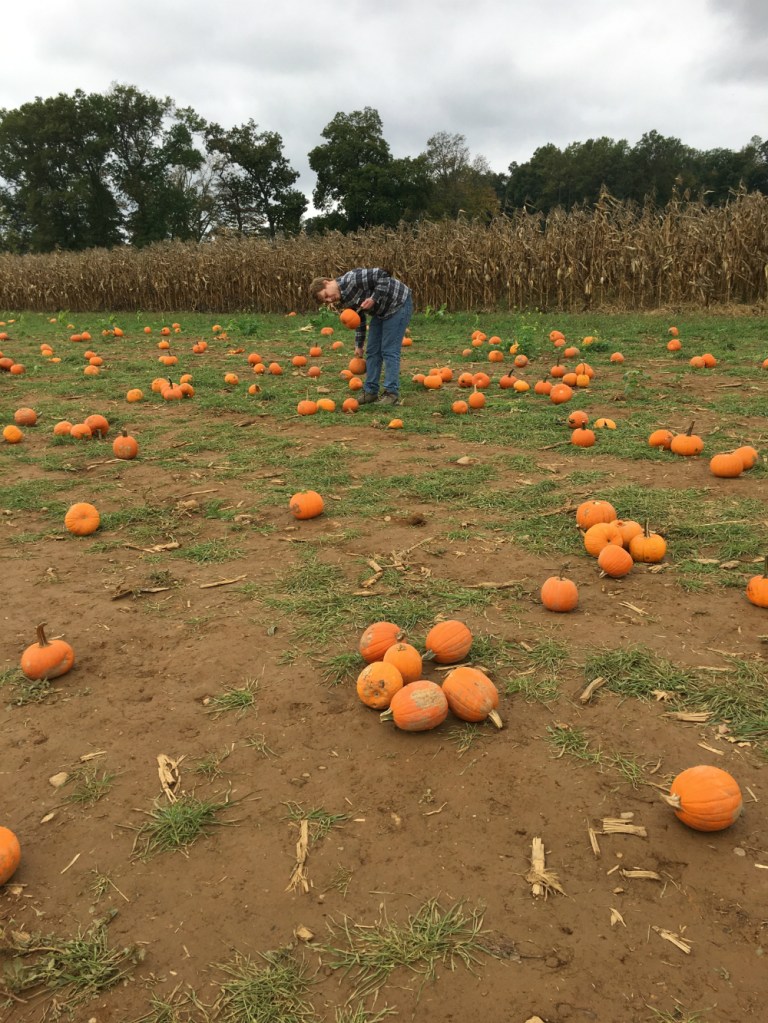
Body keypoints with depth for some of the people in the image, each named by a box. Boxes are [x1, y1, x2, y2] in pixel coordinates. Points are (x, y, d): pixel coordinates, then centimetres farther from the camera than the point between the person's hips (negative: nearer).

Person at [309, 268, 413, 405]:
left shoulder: (352, 279, -24)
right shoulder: (344, 298, 2)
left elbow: (383, 275, -25)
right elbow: (359, 319, 15)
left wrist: (374, 298, -26)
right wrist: (359, 344, 19)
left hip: (398, 304, -9)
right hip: (381, 312, 9)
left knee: (389, 351, -10)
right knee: (372, 351, 9)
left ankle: (392, 394, -5)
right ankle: (370, 392, 16)